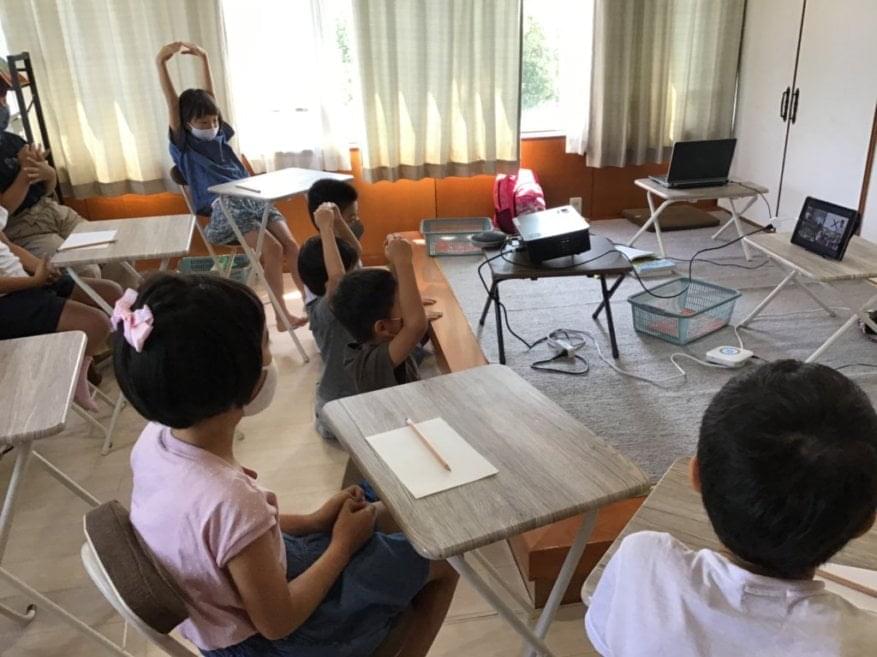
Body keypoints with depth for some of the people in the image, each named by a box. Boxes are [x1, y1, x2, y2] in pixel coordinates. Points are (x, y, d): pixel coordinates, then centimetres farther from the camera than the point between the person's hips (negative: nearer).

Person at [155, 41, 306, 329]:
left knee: (291, 244, -14)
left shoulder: (220, 135, 21)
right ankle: (282, 316, -16)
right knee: (273, 249, -24)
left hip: (253, 198, 6)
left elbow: (209, 97, 22)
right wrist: (161, 62, -12)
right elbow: (172, 105, -4)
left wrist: (204, 58, 18)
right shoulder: (183, 146, 6)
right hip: (224, 209, -6)